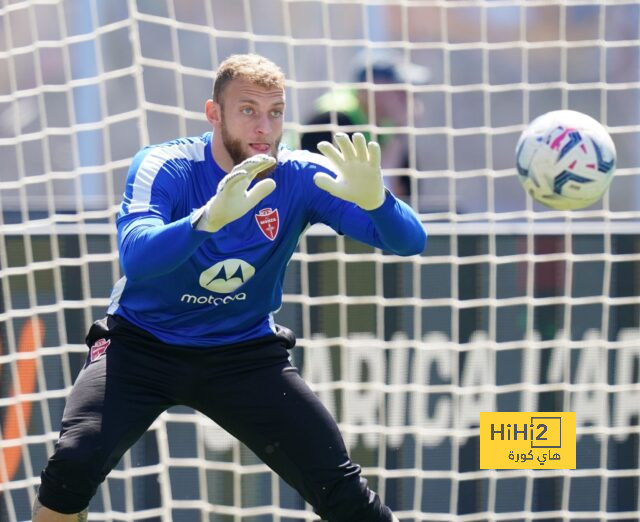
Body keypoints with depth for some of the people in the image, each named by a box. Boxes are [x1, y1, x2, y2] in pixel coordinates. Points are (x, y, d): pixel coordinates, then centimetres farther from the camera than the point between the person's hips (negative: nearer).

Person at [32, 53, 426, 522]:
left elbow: (411, 241, -16)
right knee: (75, 463, -24)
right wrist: (211, 216, -52)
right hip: (141, 345, -2)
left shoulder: (301, 178, -11)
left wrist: (375, 199, -39)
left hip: (245, 354, 2)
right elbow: (135, 259, -35)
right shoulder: (165, 168, -17)